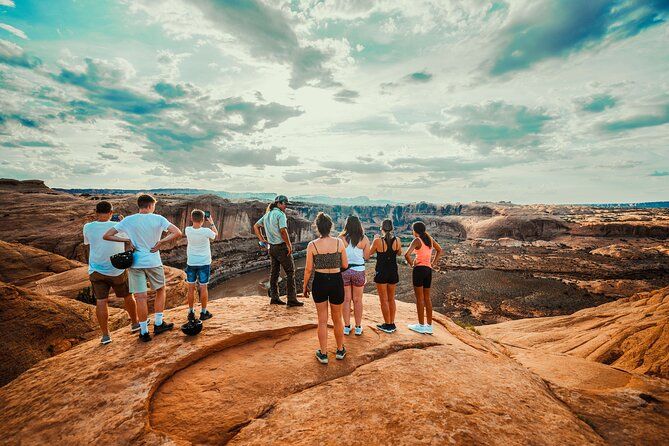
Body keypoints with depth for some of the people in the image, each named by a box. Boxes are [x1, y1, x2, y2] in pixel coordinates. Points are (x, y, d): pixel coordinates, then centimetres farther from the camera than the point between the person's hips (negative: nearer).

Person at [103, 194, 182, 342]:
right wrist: (161, 243, -9)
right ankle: (158, 323, 22)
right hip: (154, 262, -1)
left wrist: (127, 240, 1)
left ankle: (144, 331, 14)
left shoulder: (128, 220, -2)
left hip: (135, 263, 1)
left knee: (140, 297, 5)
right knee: (160, 290, 19)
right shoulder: (158, 219, -7)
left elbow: (107, 236, -1)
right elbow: (177, 233, -17)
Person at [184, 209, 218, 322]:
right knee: (203, 287, 8)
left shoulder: (187, 230, -10)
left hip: (191, 262, 2)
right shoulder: (206, 231, -18)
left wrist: (195, 219, 12)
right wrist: (211, 223, 11)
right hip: (204, 263, -2)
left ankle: (191, 312, 20)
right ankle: (203, 312, 16)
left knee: (191, 288, 11)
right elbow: (215, 234, 4)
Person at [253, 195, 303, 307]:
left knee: (274, 272, 15)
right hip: (282, 246, -8)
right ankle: (292, 299, 0)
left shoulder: (267, 215, 14)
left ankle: (274, 297, 22)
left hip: (272, 247, 9)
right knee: (290, 272, -2)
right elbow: (283, 231, -23)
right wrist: (289, 245, -17)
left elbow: (255, 226, 22)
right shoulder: (280, 214, -13)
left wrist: (261, 239, 18)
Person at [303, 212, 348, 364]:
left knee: (322, 321, 15)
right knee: (337, 319, 21)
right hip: (336, 281, 1)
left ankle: (323, 354, 26)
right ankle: (340, 350, 37)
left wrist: (305, 286, 7)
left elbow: (308, 269, -6)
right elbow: (345, 265, -2)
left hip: (320, 282, -1)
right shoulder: (339, 242, -9)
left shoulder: (312, 245, -11)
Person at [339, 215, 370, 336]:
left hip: (344, 270, 0)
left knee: (346, 299, 12)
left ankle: (347, 327, 20)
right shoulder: (364, 239, -5)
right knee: (357, 300, 13)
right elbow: (366, 256, 1)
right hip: (359, 271, 0)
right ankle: (358, 327, 22)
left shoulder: (341, 238, -7)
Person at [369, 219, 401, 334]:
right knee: (391, 299, 18)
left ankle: (387, 325, 14)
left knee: (384, 300, 8)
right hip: (393, 273, 4)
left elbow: (370, 252, 1)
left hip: (381, 273, -4)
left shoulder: (378, 241, -17)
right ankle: (392, 324, 25)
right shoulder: (397, 240, -7)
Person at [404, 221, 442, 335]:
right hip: (429, 270, 7)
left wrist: (411, 264, -8)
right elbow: (439, 250, 23)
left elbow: (407, 254, -25)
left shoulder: (416, 240, -11)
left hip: (419, 269, -6)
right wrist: (433, 264, 16)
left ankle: (421, 325, 12)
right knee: (427, 298, 14)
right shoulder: (430, 239, 9)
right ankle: (429, 326, 20)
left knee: (419, 298, 3)